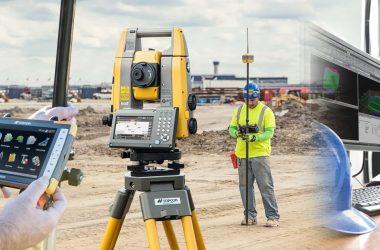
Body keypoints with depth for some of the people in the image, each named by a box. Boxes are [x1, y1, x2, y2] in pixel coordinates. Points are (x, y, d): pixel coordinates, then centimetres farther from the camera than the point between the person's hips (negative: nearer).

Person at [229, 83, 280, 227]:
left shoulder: (266, 111, -3)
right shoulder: (239, 111, 11)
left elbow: (269, 132, -10)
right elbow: (231, 128, 10)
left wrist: (254, 137, -25)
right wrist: (237, 133, -13)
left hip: (260, 154, -5)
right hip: (242, 154, 5)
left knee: (265, 186, -6)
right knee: (245, 186, 8)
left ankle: (273, 216, -1)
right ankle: (250, 215, 18)